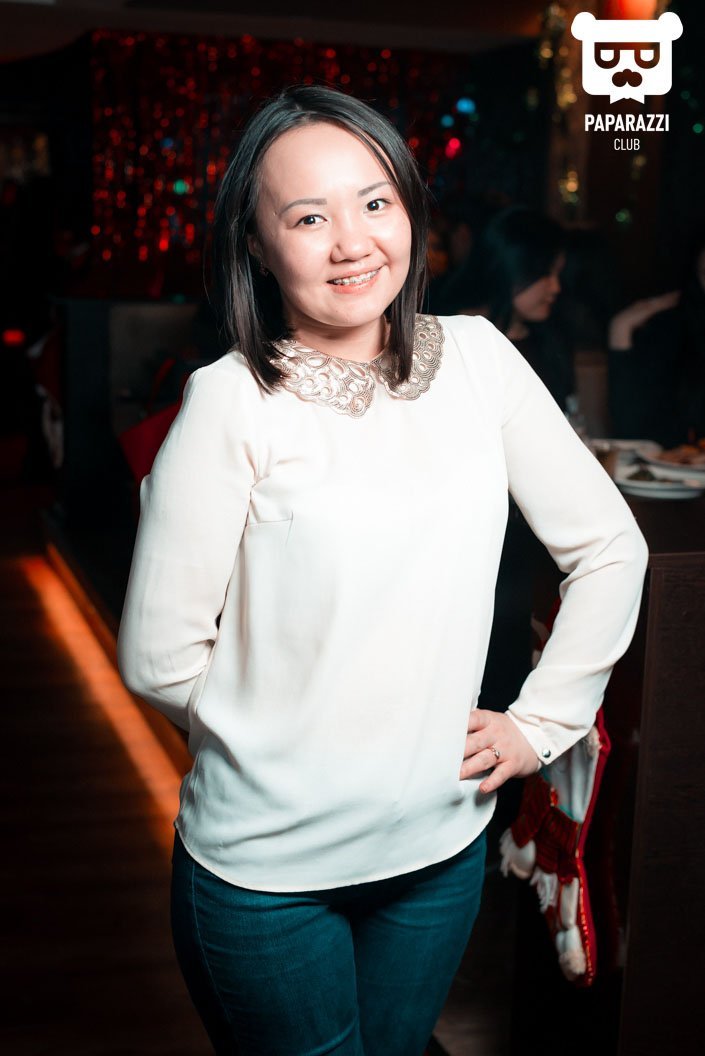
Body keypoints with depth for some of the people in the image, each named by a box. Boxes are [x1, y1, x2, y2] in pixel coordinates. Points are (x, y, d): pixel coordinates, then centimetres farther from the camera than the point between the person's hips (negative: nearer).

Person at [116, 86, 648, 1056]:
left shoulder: (476, 358, -4)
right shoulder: (232, 405, -16)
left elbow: (610, 547, 4)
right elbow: (159, 659, -12)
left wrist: (541, 721, 1)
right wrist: (289, 737, -3)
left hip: (442, 846, 4)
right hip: (266, 868, -3)